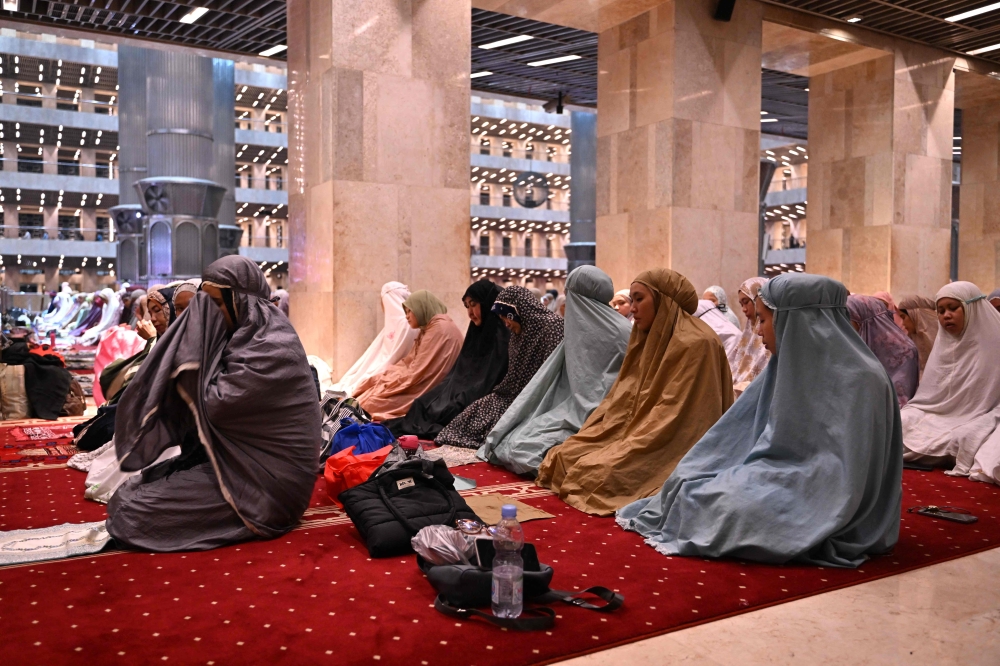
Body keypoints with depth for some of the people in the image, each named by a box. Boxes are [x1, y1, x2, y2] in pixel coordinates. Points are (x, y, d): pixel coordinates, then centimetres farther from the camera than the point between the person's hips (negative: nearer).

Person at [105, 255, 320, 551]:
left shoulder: (271, 349, -21)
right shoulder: (252, 335, 8)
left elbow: (210, 404, -20)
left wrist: (193, 359, -10)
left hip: (264, 481, -9)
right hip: (241, 459, 9)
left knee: (132, 509, -10)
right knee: (137, 488, 10)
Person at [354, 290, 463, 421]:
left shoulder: (441, 328, -16)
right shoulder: (428, 329, 17)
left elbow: (418, 372, -19)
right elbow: (408, 362, 16)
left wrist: (384, 380, -8)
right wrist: (380, 378, 5)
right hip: (419, 385, 10)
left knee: (372, 402, -14)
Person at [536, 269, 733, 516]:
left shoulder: (695, 344, -16)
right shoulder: (649, 339, 11)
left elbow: (673, 412, -20)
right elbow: (622, 399, 12)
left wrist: (625, 451, -19)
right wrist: (586, 437, 2)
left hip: (669, 450, -8)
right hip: (637, 435, 8)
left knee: (603, 470, -25)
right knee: (568, 455, -9)